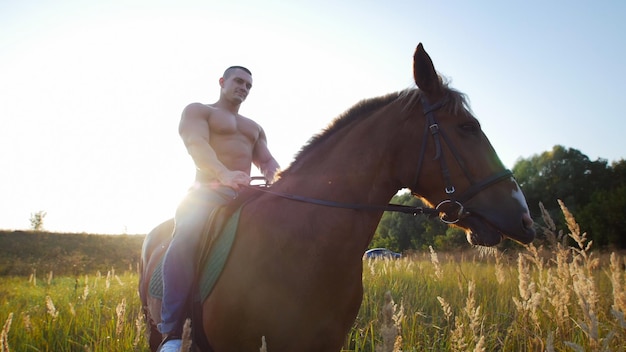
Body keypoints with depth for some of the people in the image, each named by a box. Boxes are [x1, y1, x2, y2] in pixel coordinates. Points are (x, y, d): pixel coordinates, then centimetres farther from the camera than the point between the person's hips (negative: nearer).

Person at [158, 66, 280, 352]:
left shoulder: (254, 128, 29)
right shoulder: (197, 110, 11)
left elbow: (267, 161, 15)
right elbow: (196, 143, -11)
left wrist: (278, 180, -12)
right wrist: (224, 174, -33)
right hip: (209, 192, -6)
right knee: (186, 238, -36)